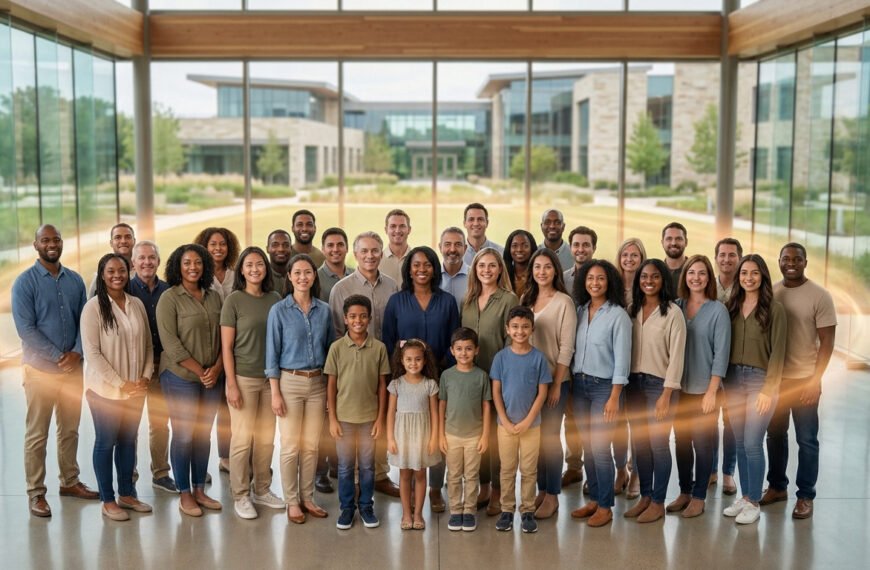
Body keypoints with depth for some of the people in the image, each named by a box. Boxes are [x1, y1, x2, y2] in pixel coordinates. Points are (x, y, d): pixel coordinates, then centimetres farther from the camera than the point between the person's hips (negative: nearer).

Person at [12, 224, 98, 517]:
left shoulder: (75, 280, 7)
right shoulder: (25, 282, -6)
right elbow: (26, 329, -12)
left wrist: (77, 352, -11)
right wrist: (58, 357, -15)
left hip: (73, 367, 4)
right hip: (40, 368, -4)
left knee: (70, 430, 13)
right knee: (37, 434, 2)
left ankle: (69, 481, 27)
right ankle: (36, 493, 10)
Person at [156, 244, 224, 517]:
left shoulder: (214, 297, 8)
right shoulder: (169, 298, -6)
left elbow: (223, 336, 8)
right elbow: (170, 342, -12)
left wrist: (217, 368, -6)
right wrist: (199, 372, -13)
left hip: (212, 378, 5)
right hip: (181, 377, -5)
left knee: (204, 434, 11)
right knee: (183, 435, 0)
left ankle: (199, 490, 22)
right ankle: (185, 495, 12)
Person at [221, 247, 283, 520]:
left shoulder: (275, 299, 6)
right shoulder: (234, 300, -6)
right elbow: (226, 347, -6)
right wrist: (231, 384, -11)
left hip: (271, 377, 4)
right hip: (243, 378, -4)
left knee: (266, 438, 9)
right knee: (243, 439, 0)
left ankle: (262, 490, 24)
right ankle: (240, 496, 13)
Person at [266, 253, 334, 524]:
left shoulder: (324, 310, 4)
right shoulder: (279, 311, -5)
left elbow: (331, 350, 9)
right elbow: (272, 354, -5)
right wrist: (275, 393, -10)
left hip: (317, 383, 3)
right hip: (290, 382, -3)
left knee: (311, 445, 9)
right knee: (291, 446, 2)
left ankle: (307, 498, 21)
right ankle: (292, 501, 14)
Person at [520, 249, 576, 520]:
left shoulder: (564, 301, -9)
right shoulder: (525, 300, 8)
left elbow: (566, 346, -11)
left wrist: (557, 384, -13)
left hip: (554, 378, -5)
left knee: (549, 436, -1)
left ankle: (552, 496, 11)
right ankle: (541, 490, 22)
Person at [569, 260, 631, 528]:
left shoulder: (618, 315, -8)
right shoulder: (580, 311, 8)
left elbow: (622, 359, -12)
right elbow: (573, 349, 10)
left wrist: (614, 398, -15)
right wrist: (572, 382, 4)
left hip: (603, 386, -5)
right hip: (579, 384, 5)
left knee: (600, 448, -5)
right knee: (587, 446, 10)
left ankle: (605, 506, 7)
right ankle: (593, 499, 22)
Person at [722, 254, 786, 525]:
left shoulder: (774, 309, -5)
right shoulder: (731, 306, 7)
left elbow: (777, 352, -8)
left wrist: (768, 389, -12)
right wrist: (723, 383, 4)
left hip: (760, 379, -4)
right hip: (733, 379, 4)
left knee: (752, 443, -5)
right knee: (740, 443, 10)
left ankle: (754, 503, 8)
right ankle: (745, 496, 21)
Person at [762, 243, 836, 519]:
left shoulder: (820, 296, -7)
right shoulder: (770, 293, 4)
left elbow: (827, 342, -7)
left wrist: (815, 380, -13)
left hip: (804, 380, -4)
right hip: (773, 378, 4)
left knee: (806, 440, 4)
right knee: (775, 435, 13)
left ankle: (805, 496, 14)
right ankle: (777, 486, 28)